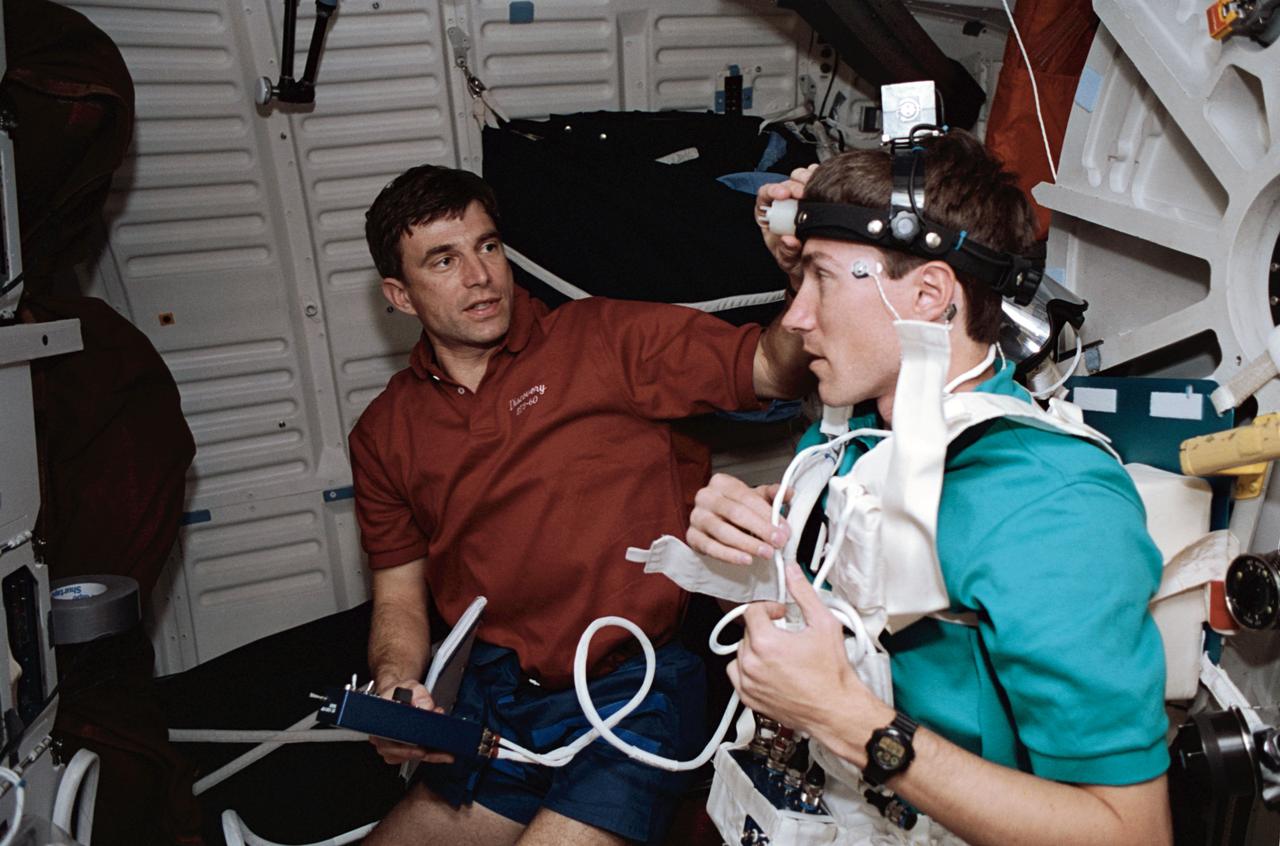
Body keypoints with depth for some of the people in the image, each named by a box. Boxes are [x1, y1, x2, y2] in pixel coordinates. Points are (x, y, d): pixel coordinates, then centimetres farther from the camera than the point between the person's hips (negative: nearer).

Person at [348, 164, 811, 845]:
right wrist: (396, 687, -7)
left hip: (634, 687, -3)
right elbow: (399, 598, 13)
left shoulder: (603, 338, -2)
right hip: (494, 699, 4)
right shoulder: (385, 433, 10)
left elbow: (775, 368, -7)